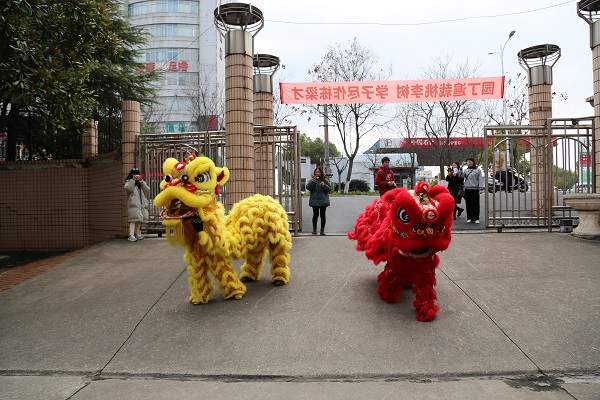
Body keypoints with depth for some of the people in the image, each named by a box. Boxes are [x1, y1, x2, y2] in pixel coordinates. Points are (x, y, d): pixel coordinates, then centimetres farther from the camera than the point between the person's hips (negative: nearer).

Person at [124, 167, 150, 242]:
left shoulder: (142, 183, 22)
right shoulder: (129, 182, 9)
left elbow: (147, 190, 6)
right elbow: (128, 189, -13)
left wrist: (142, 181, -1)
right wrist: (133, 180, -11)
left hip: (142, 204, 6)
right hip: (133, 204, -6)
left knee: (139, 219, 9)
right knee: (133, 219, -18)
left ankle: (137, 233, 20)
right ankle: (131, 235, -24)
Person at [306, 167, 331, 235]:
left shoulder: (325, 180, 7)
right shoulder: (312, 180, 5)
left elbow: (329, 189, 4)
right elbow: (308, 187, -9)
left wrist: (324, 185, -12)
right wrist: (313, 181, -18)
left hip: (323, 201, 1)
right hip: (314, 201, -1)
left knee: (322, 215, 1)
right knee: (315, 215, 1)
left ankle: (322, 230, 7)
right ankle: (314, 228, 17)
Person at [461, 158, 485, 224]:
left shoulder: (478, 169, 3)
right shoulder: (466, 170, 12)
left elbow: (480, 179, -1)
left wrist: (481, 188, -9)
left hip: (475, 189, -3)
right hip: (467, 189, 3)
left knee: (476, 204, 0)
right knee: (469, 204, 5)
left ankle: (476, 218, 4)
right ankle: (469, 218, 12)